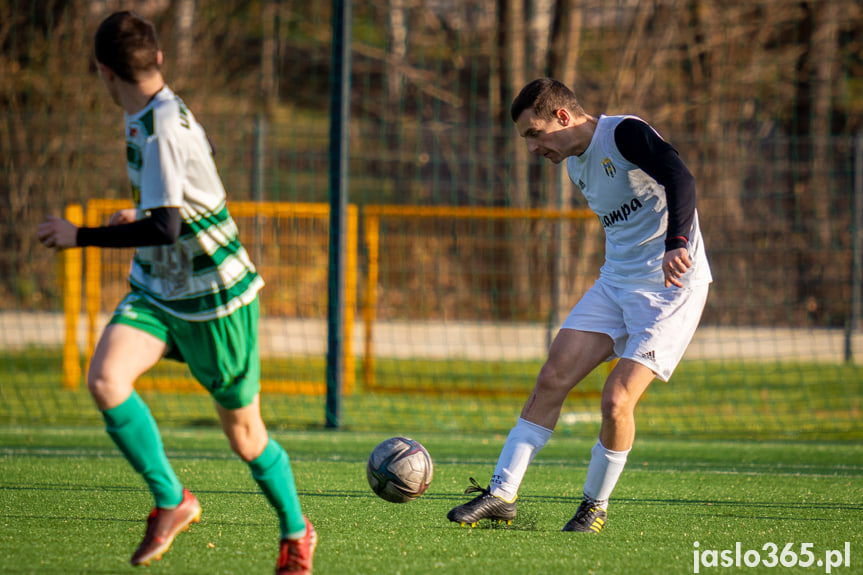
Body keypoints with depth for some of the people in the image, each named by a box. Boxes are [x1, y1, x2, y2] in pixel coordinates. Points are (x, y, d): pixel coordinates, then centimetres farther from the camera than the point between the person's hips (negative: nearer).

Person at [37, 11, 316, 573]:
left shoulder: (162, 127, -24)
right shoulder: (162, 111, 3)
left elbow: (164, 229, -29)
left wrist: (80, 236, -20)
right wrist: (140, 214, 34)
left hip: (216, 296, -8)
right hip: (157, 289, 8)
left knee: (243, 434, 5)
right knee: (105, 378, -19)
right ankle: (172, 500, -5)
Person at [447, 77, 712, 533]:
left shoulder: (625, 133, -16)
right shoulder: (575, 165, 12)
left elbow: (680, 179, -32)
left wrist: (676, 244, -47)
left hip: (671, 284, -8)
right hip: (616, 281, 8)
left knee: (616, 400, -15)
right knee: (552, 380, -3)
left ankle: (596, 506, 6)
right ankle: (502, 493, 1)